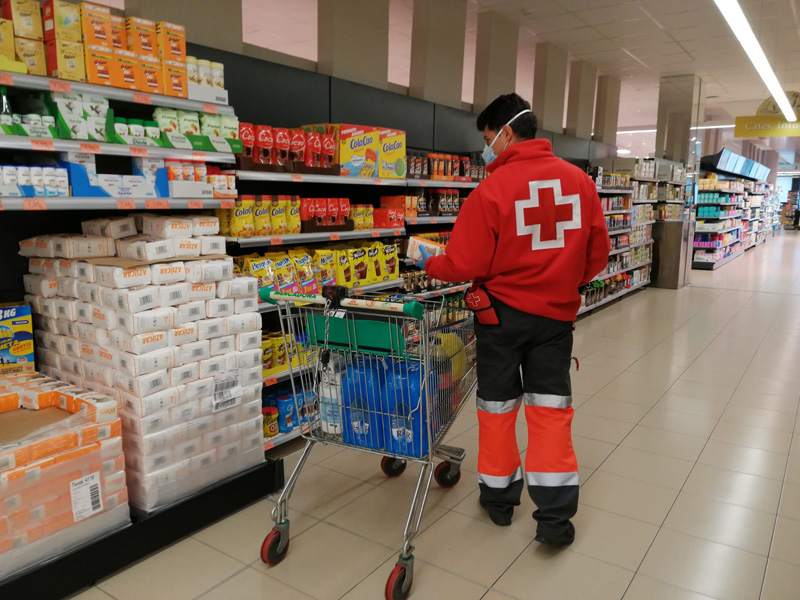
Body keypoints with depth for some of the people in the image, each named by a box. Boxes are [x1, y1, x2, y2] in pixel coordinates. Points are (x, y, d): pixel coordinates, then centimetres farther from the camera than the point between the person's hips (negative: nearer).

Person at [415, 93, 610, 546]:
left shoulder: (493, 188, -16)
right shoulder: (580, 180, -2)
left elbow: (464, 265, -15)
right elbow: (598, 253, 5)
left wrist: (428, 264, 5)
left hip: (502, 312, -3)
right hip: (557, 311, 4)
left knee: (498, 406, 14)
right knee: (550, 407, 12)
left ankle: (500, 497, 29)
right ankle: (556, 516, 14)